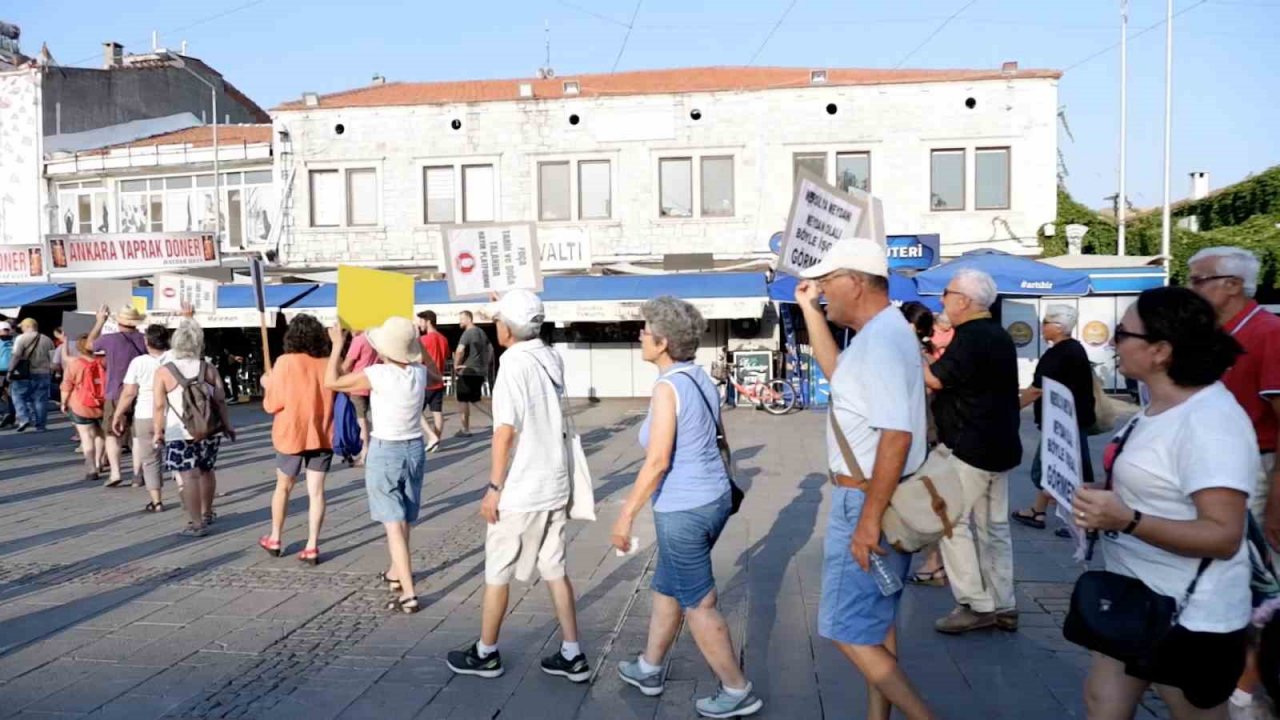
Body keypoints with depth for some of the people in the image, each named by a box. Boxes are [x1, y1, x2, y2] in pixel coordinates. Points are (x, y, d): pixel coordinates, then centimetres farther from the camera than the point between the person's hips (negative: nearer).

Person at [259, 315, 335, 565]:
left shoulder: (286, 362, -11)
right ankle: (312, 547, 4)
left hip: (292, 436, -2)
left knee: (283, 487, 17)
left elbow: (272, 404, -9)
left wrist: (268, 384, 8)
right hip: (322, 436, 2)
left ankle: (274, 539, 30)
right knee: (316, 491, 4)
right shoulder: (328, 364, -2)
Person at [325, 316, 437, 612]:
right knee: (403, 520, 21)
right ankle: (396, 573, 41)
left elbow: (331, 382, -7)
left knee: (394, 524, -5)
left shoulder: (377, 374, -18)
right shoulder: (419, 373, -4)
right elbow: (436, 378, 22)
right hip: (415, 449, 6)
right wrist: (417, 350, 26)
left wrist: (337, 346, 4)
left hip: (385, 452, -5)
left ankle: (408, 594, -10)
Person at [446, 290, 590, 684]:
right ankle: (572, 655, 16)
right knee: (554, 570, 13)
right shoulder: (551, 359, 6)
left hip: (520, 490, -7)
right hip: (554, 484, 7)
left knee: (497, 573, 9)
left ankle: (485, 654, 23)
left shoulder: (514, 363, -17)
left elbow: (506, 430, -21)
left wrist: (494, 487, -14)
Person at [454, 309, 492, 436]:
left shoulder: (467, 333, -15)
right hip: (480, 372, 8)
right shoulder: (481, 332, 12)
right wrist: (485, 364, 22)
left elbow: (460, 350, -28)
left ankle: (465, 430, 7)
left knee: (464, 401, 2)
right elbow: (490, 349, 22)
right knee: (475, 400, 15)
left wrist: (456, 365, -14)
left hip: (467, 372, -8)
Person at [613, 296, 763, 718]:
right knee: (666, 589, 23)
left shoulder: (668, 387, -19)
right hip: (714, 499, 9)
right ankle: (649, 670, 38)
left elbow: (657, 461, -23)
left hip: (683, 509, -9)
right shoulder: (701, 380, 7)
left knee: (698, 604, 6)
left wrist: (626, 514, -17)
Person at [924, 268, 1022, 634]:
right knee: (994, 526, 13)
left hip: (969, 447, -10)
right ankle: (1002, 606, 18)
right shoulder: (999, 336, 14)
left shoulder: (970, 336, -17)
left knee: (951, 522, -2)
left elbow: (935, 379, -19)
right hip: (999, 445, 10)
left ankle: (976, 605, -1)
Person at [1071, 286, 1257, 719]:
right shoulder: (1163, 406, 7)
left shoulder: (1209, 422, -24)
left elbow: (1224, 536, -28)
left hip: (1189, 620, -9)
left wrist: (1126, 521, -37)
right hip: (1135, 601, 9)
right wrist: (1099, 498, 6)